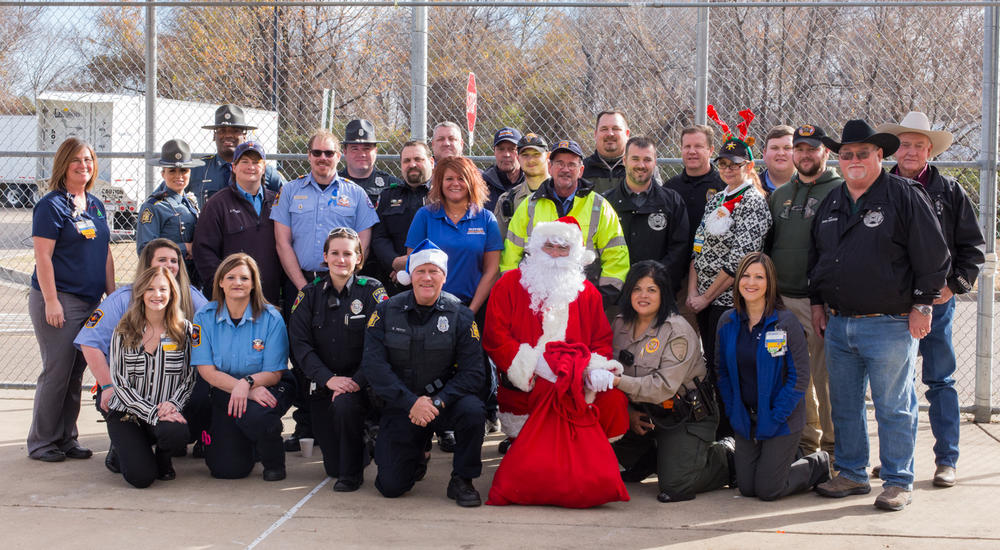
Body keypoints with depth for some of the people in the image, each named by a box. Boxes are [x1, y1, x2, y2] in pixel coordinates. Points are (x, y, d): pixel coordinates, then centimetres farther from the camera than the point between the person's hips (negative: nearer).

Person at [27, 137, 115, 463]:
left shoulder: (96, 205, 14)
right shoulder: (52, 205, -8)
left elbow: (105, 255, 18)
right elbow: (43, 257, -13)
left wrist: (112, 296, 14)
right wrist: (51, 301, -17)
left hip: (90, 301, 7)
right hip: (58, 301, -7)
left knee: (76, 373, 11)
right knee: (57, 372, -5)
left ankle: (66, 439, 19)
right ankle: (41, 442, 6)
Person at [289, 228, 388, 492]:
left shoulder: (372, 291, -3)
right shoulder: (310, 294, 5)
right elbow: (300, 344, -4)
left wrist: (357, 381, -25)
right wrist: (328, 378, -18)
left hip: (361, 384, -3)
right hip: (322, 386, 3)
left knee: (345, 404, -37)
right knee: (332, 466, -1)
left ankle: (353, 473, -14)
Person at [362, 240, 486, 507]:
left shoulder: (460, 315, -5)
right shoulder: (386, 312, -3)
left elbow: (472, 372, -11)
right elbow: (373, 365, -11)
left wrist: (437, 402, -25)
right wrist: (412, 402, -22)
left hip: (444, 401, 0)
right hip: (400, 405, 1)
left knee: (472, 410, -34)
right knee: (391, 486, -10)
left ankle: (462, 481, -9)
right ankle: (417, 457, 27)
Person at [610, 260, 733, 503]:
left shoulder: (678, 331, -18)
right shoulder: (620, 325, 1)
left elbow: (665, 386, -25)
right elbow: (613, 373, 5)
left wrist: (621, 382, -33)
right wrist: (627, 411, -9)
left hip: (688, 417, -6)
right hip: (645, 415, 6)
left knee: (675, 485, -17)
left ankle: (726, 455, 12)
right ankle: (649, 459, 16)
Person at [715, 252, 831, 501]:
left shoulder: (786, 322, -14)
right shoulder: (728, 322, 1)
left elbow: (799, 376, -13)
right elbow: (723, 371, 9)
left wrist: (774, 418, -17)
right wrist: (734, 412, -2)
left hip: (782, 420, -5)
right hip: (746, 418, 5)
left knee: (768, 490, -6)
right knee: (746, 488, 3)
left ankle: (819, 465, 21)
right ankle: (788, 456, 32)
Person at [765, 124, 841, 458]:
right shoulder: (780, 195, 18)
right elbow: (766, 244, 24)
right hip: (782, 299, 6)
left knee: (825, 375, -5)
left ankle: (832, 446, 4)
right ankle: (805, 441, 21)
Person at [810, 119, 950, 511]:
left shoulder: (905, 196, -5)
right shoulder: (831, 203, 14)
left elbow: (933, 255, -7)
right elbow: (816, 256, 24)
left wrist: (922, 305, -9)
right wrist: (817, 302, 17)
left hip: (889, 325, -6)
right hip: (838, 324, 6)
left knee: (893, 407, 0)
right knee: (844, 406, 12)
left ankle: (898, 482, 10)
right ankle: (852, 474, 24)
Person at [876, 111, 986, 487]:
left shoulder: (949, 192, 4)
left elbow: (973, 246, 6)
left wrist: (954, 286, -5)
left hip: (936, 301, -1)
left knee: (940, 381, 3)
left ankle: (946, 460, 9)